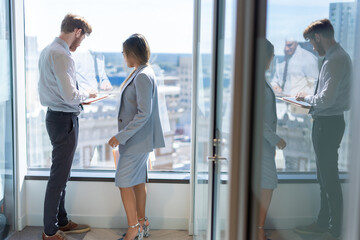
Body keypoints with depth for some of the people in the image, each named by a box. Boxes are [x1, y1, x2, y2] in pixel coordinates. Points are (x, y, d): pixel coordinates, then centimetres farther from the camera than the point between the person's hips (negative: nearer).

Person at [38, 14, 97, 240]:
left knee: (61, 174, 19)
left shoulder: (47, 51, 11)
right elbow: (70, 95, -23)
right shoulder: (61, 55, -20)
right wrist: (86, 95, -5)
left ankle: (61, 222, 32)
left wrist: (79, 96, 13)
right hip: (64, 119, -10)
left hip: (55, 116, 10)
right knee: (59, 176, 0)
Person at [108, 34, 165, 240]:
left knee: (124, 182, -4)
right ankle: (142, 223, 28)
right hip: (139, 138, 10)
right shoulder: (142, 73, 12)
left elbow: (144, 113, -25)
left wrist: (122, 136, -23)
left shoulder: (143, 76, -20)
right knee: (137, 181, 16)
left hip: (137, 139, -10)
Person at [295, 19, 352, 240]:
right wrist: (311, 102, 9)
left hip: (328, 124, -11)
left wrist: (307, 97, -8)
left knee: (330, 179, -1)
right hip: (327, 122, 11)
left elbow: (326, 99, -25)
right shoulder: (337, 56, 13)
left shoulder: (336, 60, -19)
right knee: (325, 177, 18)